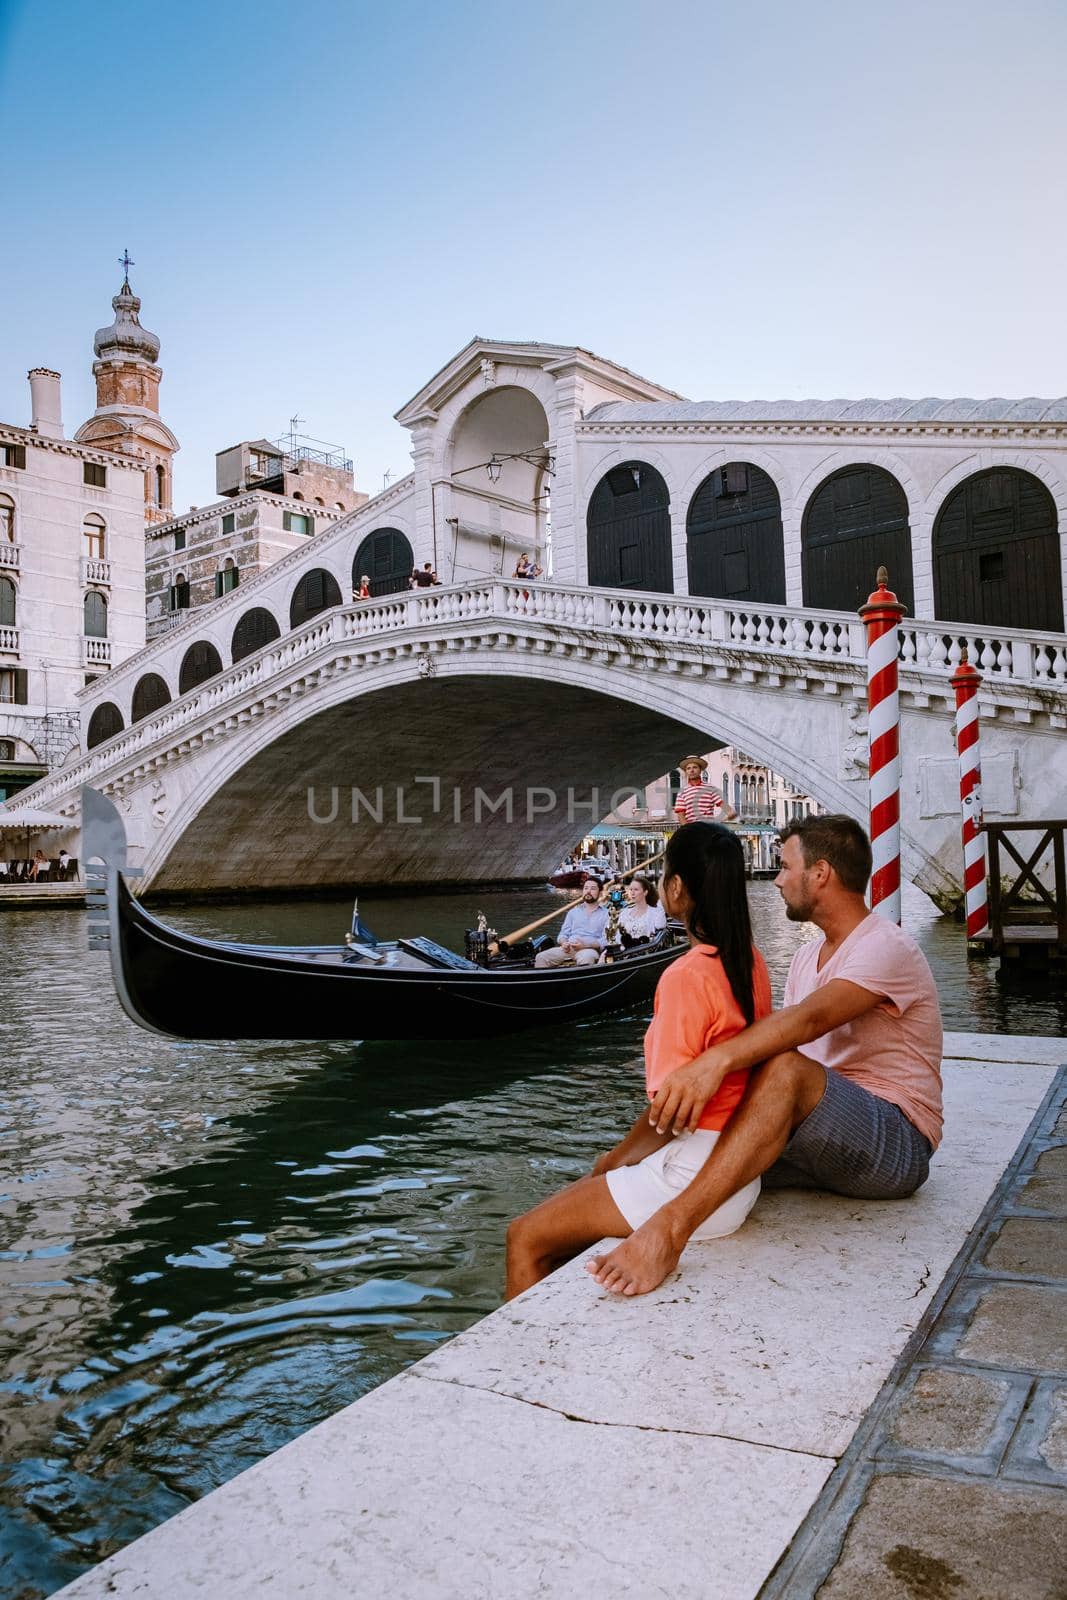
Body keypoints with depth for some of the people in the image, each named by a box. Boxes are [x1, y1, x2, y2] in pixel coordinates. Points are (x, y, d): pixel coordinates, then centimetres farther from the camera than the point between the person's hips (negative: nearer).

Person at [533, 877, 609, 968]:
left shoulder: (605, 913, 8)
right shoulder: (574, 911, 24)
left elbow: (605, 941, -2)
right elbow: (563, 934, 21)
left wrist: (585, 945, -16)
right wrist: (564, 943, -4)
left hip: (590, 949, -4)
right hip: (568, 949, 4)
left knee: (586, 958, -41)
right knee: (541, 957, -20)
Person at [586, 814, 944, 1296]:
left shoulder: (885, 948, -13)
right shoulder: (808, 957, 16)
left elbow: (809, 1018, -32)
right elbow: (772, 1042, 6)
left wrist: (717, 1060, -46)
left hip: (897, 1145, -9)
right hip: (828, 1140, 9)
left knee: (785, 1069, -36)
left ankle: (671, 1228, -44)